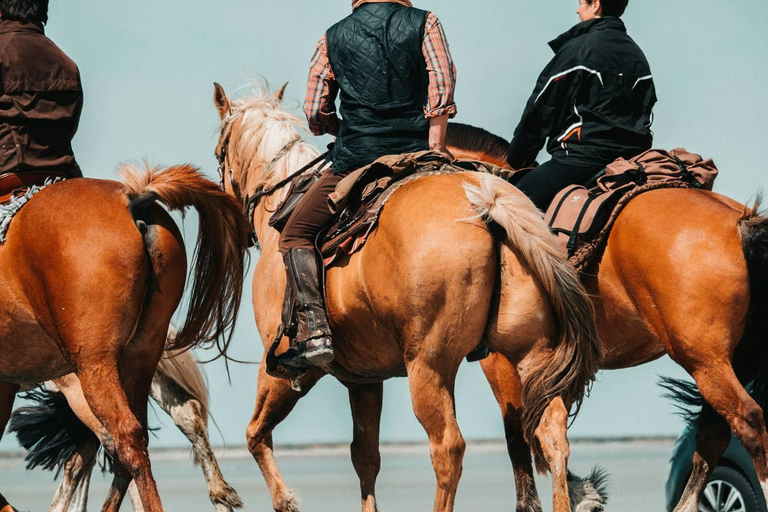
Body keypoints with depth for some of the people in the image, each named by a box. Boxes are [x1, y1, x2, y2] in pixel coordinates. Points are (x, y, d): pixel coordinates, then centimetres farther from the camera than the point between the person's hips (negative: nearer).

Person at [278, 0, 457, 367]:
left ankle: (314, 332, -8)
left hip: (356, 159, -1)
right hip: (417, 154, 1)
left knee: (296, 236, 13)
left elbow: (315, 112, 8)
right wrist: (434, 144, -7)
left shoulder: (333, 39, 9)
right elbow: (442, 81, -8)